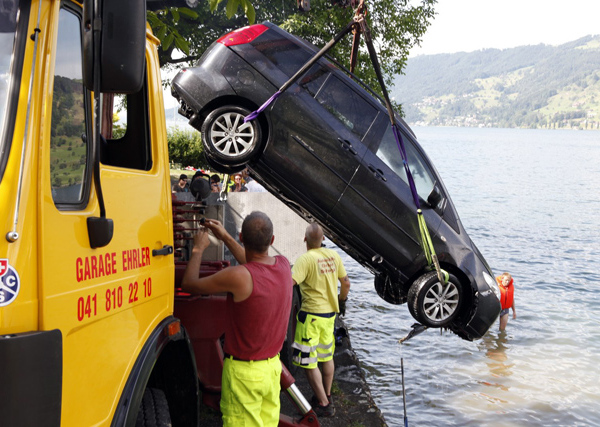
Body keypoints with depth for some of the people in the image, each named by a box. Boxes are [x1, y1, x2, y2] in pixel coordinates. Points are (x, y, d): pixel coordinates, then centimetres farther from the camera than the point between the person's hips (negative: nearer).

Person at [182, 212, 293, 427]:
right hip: (273, 367, 7)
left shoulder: (238, 277, -25)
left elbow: (188, 284, -12)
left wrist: (198, 249, 4)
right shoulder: (283, 265, -5)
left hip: (243, 371, -6)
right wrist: (225, 237, 22)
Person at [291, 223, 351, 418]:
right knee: (326, 356, 22)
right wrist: (342, 301, 25)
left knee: (308, 362, 2)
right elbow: (346, 283, 10)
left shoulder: (306, 258, -19)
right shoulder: (333, 255, 1)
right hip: (330, 313, 8)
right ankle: (326, 396, 36)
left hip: (312, 315, -8)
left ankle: (323, 404, 6)